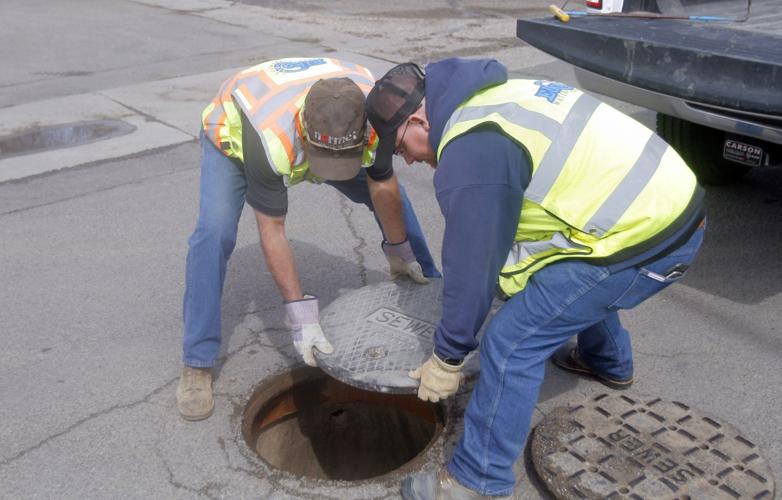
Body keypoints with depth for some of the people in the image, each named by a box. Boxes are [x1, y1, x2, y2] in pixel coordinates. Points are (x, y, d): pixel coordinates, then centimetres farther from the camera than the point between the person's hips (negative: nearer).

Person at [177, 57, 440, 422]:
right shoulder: (270, 136, -46)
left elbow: (383, 187, -16)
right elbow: (272, 231, -36)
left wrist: (401, 252, -4)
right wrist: (300, 314, -36)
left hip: (302, 136, 4)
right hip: (233, 135, -4)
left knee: (392, 194, -1)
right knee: (214, 233, -26)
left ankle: (429, 284, 24)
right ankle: (197, 366, -11)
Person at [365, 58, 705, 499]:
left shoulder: (470, 151, -17)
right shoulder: (492, 97, 14)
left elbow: (472, 260, -13)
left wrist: (447, 357, 1)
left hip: (644, 235, -10)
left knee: (512, 342, -6)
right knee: (574, 279, 35)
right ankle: (609, 362, 58)